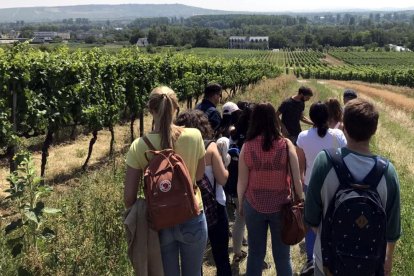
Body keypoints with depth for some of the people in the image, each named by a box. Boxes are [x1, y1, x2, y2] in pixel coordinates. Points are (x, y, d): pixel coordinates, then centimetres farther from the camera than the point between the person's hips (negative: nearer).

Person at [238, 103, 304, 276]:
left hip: (254, 205, 1)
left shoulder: (247, 146, -9)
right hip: (281, 205, 0)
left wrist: (240, 203, 11)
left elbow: (242, 181, -5)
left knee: (255, 253, 15)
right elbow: (297, 179, -8)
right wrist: (300, 201, 7)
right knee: (282, 255, 13)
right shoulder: (286, 145, -10)